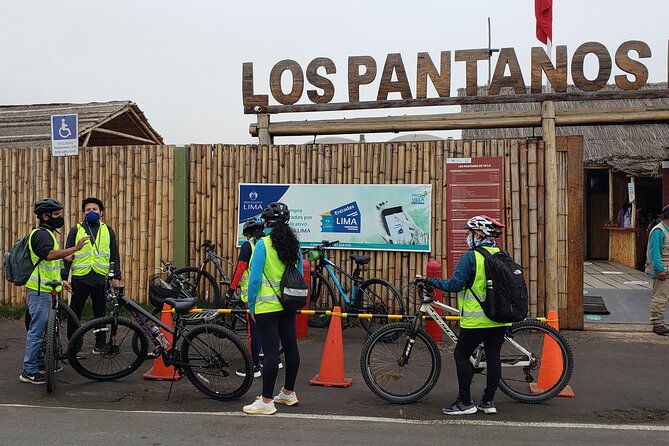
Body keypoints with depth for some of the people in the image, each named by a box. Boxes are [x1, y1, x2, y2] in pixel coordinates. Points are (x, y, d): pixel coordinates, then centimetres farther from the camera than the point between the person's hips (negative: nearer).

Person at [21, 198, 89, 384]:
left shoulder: (45, 233, 18)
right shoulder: (42, 234, -16)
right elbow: (49, 254, -36)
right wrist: (75, 248, -40)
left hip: (43, 290, 11)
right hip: (40, 291, -11)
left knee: (39, 329, 17)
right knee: (37, 330, -6)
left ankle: (40, 365, 27)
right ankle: (29, 371, -1)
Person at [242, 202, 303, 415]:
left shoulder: (263, 244, -12)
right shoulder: (294, 244, 6)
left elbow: (255, 277, -13)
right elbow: (300, 275, 11)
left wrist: (251, 305, -4)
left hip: (267, 306, -7)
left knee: (270, 351, -5)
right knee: (290, 347, 13)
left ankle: (266, 401, 2)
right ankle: (288, 392, 28)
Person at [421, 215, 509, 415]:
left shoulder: (471, 257, -13)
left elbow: (454, 285, -17)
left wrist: (429, 280, -7)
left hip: (476, 319, -6)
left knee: (461, 355, 5)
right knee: (493, 356, 12)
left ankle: (465, 402, 6)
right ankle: (489, 401, 18)